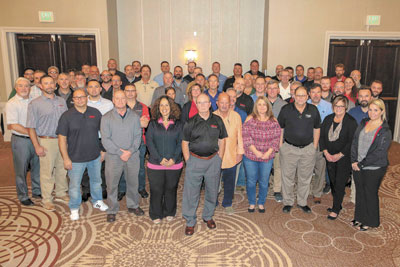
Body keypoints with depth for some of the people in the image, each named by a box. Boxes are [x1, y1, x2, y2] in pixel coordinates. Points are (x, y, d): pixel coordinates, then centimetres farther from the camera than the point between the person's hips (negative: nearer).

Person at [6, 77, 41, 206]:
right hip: (20, 140, -5)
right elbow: (13, 125, -15)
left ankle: (37, 192, 30)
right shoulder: (11, 103, -8)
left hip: (35, 139, 5)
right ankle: (23, 196, 19)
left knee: (37, 167, 14)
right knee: (21, 170, 5)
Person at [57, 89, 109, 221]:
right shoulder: (67, 116, -9)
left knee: (96, 180, 19)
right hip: (75, 158, -3)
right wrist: (66, 158, -12)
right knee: (74, 184, 8)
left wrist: (103, 150, 5)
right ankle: (74, 208, 28)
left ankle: (97, 201, 42)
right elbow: (62, 138, -9)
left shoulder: (95, 113, -1)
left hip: (95, 156, 3)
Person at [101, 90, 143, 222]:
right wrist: (120, 152, -15)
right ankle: (112, 210, 23)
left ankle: (133, 205, 34)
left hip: (132, 155, 2)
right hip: (113, 156, -2)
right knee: (112, 184, 6)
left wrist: (130, 151, -14)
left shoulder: (134, 116, 3)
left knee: (133, 182, 14)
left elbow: (138, 136, 0)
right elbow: (105, 139, -8)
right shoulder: (106, 118, -3)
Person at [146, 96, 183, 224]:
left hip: (174, 164, 1)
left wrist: (174, 159, -12)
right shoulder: (153, 124, 2)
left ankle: (169, 213, 32)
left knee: (171, 189, 13)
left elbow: (180, 143, 0)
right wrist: (160, 159, -14)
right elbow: (149, 142, -5)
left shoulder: (178, 124, 4)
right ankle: (156, 215, 24)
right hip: (155, 164, -1)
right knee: (156, 190, 6)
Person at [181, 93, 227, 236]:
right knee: (191, 192, 1)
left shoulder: (217, 120, 4)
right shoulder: (190, 122, -1)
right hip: (195, 160, -2)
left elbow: (222, 140, 10)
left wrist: (219, 159, 5)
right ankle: (190, 222, 16)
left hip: (213, 160, 2)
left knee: (212, 191, 13)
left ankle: (208, 216, 34)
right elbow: (185, 143, 2)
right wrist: (188, 161, -4)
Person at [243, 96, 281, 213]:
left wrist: (268, 152, -11)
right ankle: (252, 203, 29)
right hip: (250, 156, -1)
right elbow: (246, 137, -8)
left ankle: (261, 203, 31)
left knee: (264, 182, 10)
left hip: (267, 156, 1)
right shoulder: (250, 119, -3)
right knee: (251, 181, 9)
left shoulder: (273, 121, 2)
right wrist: (256, 151, -15)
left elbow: (276, 138, 0)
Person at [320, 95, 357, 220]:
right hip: (329, 157, 5)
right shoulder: (328, 119, 5)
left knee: (340, 183, -1)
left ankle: (336, 209, 10)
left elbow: (352, 142, -12)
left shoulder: (351, 121, -10)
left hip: (344, 158, -4)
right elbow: (321, 136, 5)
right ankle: (337, 204, 29)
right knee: (332, 181, 11)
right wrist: (326, 152, -5)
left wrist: (339, 155, -14)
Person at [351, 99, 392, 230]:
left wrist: (361, 164, -15)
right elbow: (354, 142, 5)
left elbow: (378, 153, -17)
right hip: (358, 166, 5)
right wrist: (354, 161, -6)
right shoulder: (363, 124, 5)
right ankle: (359, 217, 33)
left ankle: (369, 221, 25)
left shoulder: (385, 131, -12)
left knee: (370, 194, 8)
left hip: (374, 168, -5)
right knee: (360, 192, 16)